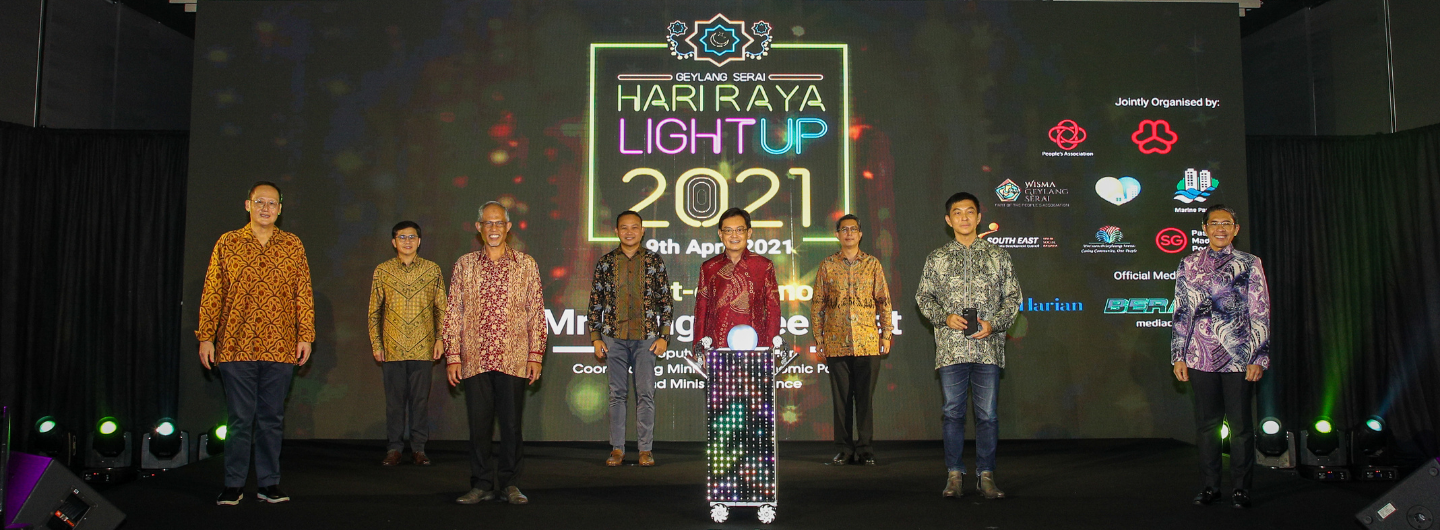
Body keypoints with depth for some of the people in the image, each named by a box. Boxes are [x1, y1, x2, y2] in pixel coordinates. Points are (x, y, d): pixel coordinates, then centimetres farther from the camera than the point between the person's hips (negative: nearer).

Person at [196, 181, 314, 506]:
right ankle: (234, 485, 12)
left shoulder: (292, 245, 8)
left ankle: (269, 483, 14)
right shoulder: (228, 243, 7)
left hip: (280, 348, 1)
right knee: (240, 418, 3)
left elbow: (304, 294, 7)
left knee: (272, 418, 6)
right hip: (236, 346, -1)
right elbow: (212, 293, 6)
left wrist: (305, 336, 2)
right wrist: (206, 336, 2)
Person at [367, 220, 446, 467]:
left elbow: (441, 309, 8)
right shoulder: (382, 271, 6)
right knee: (394, 398, 5)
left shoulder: (432, 270, 5)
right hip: (392, 347, 0)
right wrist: (376, 343, 3)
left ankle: (418, 448, 13)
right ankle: (394, 448, 13)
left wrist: (440, 339, 1)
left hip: (423, 347, 0)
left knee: (420, 398, 4)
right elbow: (374, 311, 9)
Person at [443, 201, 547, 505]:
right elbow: (453, 313, 8)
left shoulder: (525, 264, 7)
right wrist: (452, 357, 2)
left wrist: (536, 355, 0)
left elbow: (537, 312, 6)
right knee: (478, 423, 4)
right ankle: (482, 485, 14)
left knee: (511, 423, 3)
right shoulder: (464, 265, 10)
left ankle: (509, 484, 14)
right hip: (474, 360, 1)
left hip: (513, 360, -1)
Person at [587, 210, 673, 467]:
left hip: (646, 337, -1)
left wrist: (663, 336, 0)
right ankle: (617, 448, 12)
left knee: (646, 393, 0)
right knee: (617, 393, 5)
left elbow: (665, 301, 6)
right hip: (614, 337, 1)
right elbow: (596, 302, 9)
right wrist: (596, 337, 3)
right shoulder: (605, 262, 7)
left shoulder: (654, 261, 5)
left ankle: (646, 449, 9)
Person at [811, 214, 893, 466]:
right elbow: (817, 304, 8)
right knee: (841, 396, 4)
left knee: (865, 396, 2)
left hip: (868, 341, 0)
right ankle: (844, 448, 12)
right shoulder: (827, 266, 6)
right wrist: (818, 337, 3)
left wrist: (886, 334, 3)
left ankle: (865, 448, 11)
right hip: (836, 342, 0)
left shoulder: (872, 264, 7)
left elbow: (884, 302, 8)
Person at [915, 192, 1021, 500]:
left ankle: (986, 475, 11)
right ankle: (954, 474, 12)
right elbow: (924, 296, 10)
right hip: (951, 348, 0)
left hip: (988, 347, 0)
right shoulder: (937, 258, 10)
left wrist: (993, 323, -7)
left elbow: (1013, 297, 9)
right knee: (953, 412, 3)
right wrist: (945, 317, -8)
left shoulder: (998, 256, 9)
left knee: (987, 413, 2)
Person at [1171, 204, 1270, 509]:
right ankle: (1209, 486, 18)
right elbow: (1181, 313, 9)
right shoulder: (1189, 265, 9)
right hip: (1201, 358, 2)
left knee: (1240, 424, 4)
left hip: (1239, 358, -1)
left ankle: (1240, 488, 15)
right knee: (1206, 424, 7)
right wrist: (1178, 356, 4)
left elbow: (1261, 315, 2)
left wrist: (1259, 358, -5)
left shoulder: (1250, 264, 4)